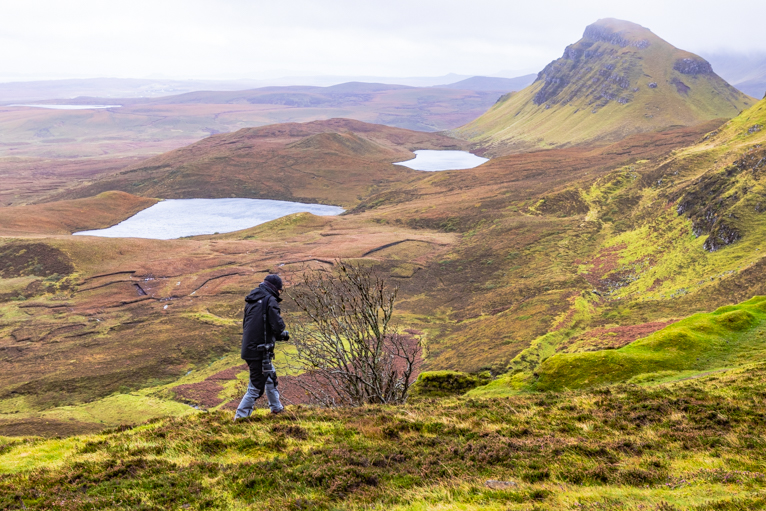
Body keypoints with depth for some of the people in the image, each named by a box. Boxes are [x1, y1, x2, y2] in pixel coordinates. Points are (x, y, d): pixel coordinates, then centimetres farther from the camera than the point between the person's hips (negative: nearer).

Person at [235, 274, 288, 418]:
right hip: (259, 350, -9)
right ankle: (240, 416, 0)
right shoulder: (270, 300, -13)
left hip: (248, 347, 9)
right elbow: (278, 326, -21)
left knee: (270, 377, 27)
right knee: (256, 387, -2)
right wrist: (282, 334, 4)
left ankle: (276, 407, 41)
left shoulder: (251, 300, 12)